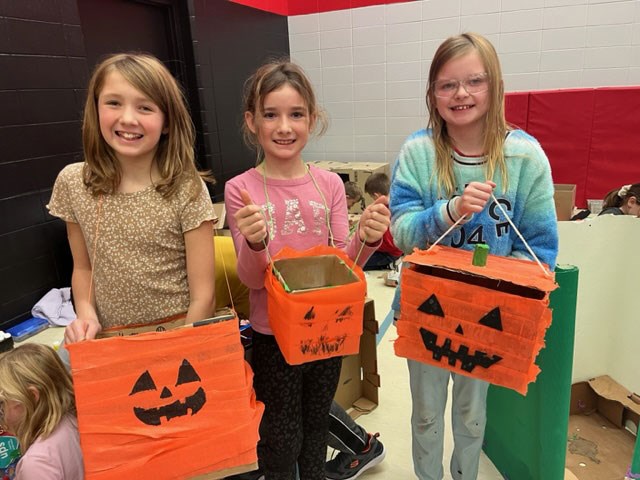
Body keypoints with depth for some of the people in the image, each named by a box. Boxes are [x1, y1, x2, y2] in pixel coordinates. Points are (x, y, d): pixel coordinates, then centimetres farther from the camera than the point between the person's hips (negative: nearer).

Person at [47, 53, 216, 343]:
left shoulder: (187, 190, -12)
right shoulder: (72, 183, -1)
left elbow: (202, 296, -10)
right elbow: (83, 268, 11)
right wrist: (86, 315, -5)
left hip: (181, 333, -3)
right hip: (108, 339, 3)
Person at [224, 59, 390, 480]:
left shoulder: (330, 184, -6)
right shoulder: (241, 189, -12)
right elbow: (252, 280, -11)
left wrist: (366, 239, -24)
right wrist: (254, 244, -32)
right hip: (273, 334, -2)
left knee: (317, 428, 24)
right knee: (282, 440, 13)